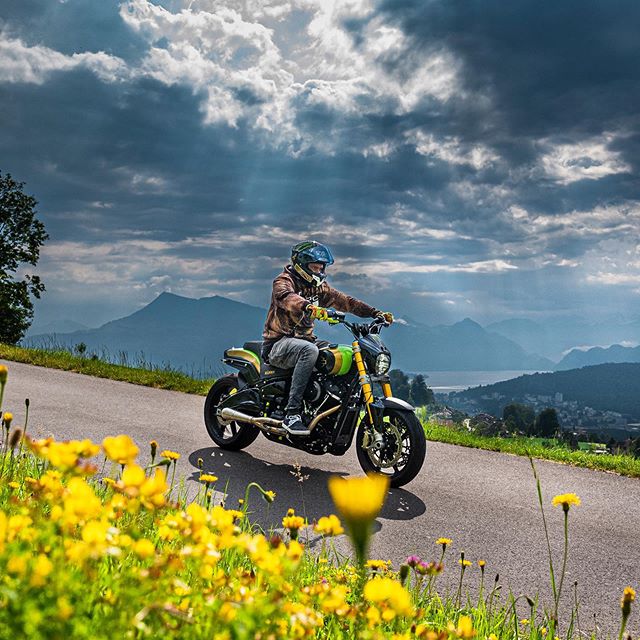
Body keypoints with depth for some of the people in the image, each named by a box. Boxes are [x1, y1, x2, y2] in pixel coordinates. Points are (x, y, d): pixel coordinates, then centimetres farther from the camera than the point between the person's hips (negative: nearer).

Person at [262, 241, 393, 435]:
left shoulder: (319, 286, 16)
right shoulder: (284, 280, -7)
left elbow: (344, 300, 11)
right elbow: (286, 297, -30)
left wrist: (375, 313, -1)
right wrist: (309, 307, -52)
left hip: (303, 340, 8)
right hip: (279, 343, -7)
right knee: (310, 350, -38)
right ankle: (291, 413, -37)